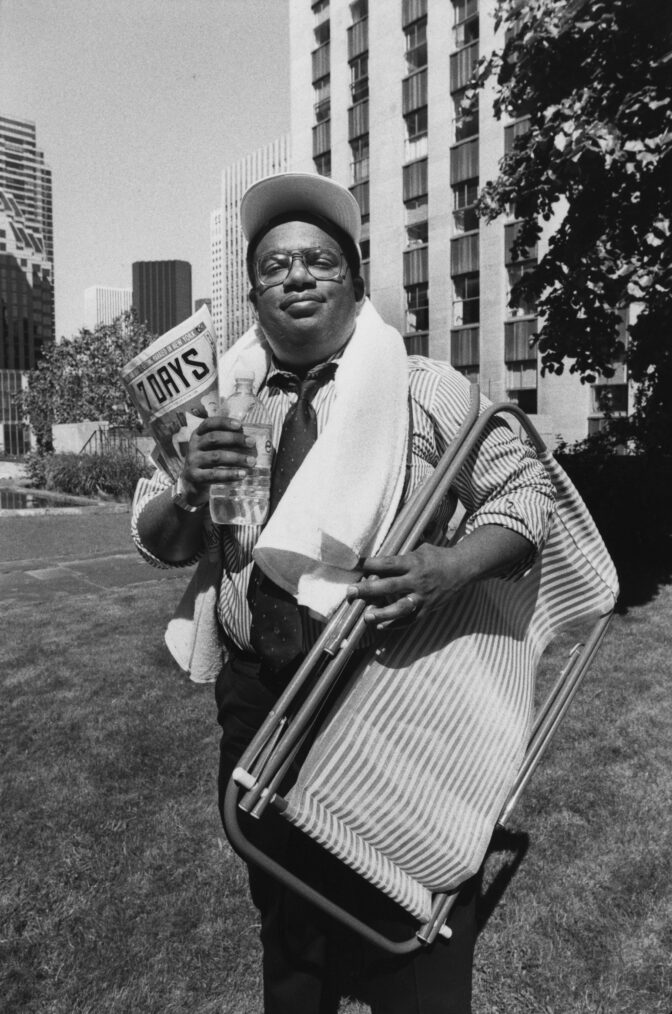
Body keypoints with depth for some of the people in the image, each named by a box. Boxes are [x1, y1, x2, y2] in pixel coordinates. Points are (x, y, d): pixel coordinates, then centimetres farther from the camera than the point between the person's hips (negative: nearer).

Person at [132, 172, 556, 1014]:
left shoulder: (425, 387, -3)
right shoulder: (218, 405, 5)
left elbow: (524, 489, -4)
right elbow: (156, 540, 8)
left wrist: (456, 565, -24)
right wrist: (189, 490, -15)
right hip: (257, 700, 4)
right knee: (285, 927, 26)